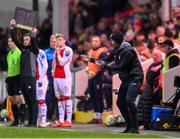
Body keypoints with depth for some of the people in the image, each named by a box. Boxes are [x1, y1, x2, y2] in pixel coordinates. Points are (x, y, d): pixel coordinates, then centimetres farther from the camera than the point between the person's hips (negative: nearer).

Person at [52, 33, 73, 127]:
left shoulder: (68, 50, -7)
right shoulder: (56, 50, 17)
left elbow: (62, 62, -12)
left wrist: (58, 53, -5)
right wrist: (53, 71, 15)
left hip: (65, 76, -8)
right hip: (56, 76, 8)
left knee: (67, 97, -7)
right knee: (59, 98, 8)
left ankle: (68, 120, -9)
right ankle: (61, 120, 11)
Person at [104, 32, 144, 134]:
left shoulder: (127, 51, -18)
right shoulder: (116, 50, 9)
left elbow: (121, 67, -22)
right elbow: (107, 60, 14)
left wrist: (106, 66, -21)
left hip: (135, 78, -10)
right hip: (126, 79, 10)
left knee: (129, 100, -24)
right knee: (120, 103, 9)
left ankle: (135, 127, -21)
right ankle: (129, 126, 19)